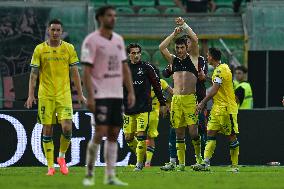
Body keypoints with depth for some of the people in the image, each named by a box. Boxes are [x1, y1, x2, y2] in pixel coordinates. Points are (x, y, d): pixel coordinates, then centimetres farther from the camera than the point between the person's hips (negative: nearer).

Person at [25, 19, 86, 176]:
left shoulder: (69, 49, 4)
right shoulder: (40, 49, 2)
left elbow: (75, 73, 8)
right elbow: (34, 74, 4)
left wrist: (80, 94, 5)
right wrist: (31, 95, -3)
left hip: (64, 94, 0)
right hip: (45, 95, 0)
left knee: (67, 127, -13)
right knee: (47, 130, 0)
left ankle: (61, 157, 12)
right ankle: (50, 166, 7)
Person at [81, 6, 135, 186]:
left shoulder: (119, 40, 14)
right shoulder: (92, 40, -7)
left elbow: (125, 68, 17)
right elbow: (87, 70, -10)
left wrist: (131, 91, 9)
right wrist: (90, 96, -17)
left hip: (117, 95, 7)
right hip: (100, 95, -7)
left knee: (114, 135, 4)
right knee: (100, 132, -11)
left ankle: (110, 176, 6)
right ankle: (89, 173, 1)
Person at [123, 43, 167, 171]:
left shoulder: (147, 68, 0)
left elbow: (157, 85, 5)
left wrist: (162, 104, 5)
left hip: (144, 108, -3)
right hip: (128, 109, 3)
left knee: (141, 135, -11)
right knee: (128, 137, 2)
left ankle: (140, 163, -2)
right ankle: (141, 155, 26)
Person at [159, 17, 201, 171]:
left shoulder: (193, 57, 9)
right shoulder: (173, 60, 16)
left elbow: (194, 39, -3)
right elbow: (161, 47, 3)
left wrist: (184, 25, 0)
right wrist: (174, 34, 3)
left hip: (190, 99, -3)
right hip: (176, 99, 3)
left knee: (193, 130, -10)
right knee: (179, 132, 2)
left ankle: (199, 157, 8)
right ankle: (181, 163, 4)